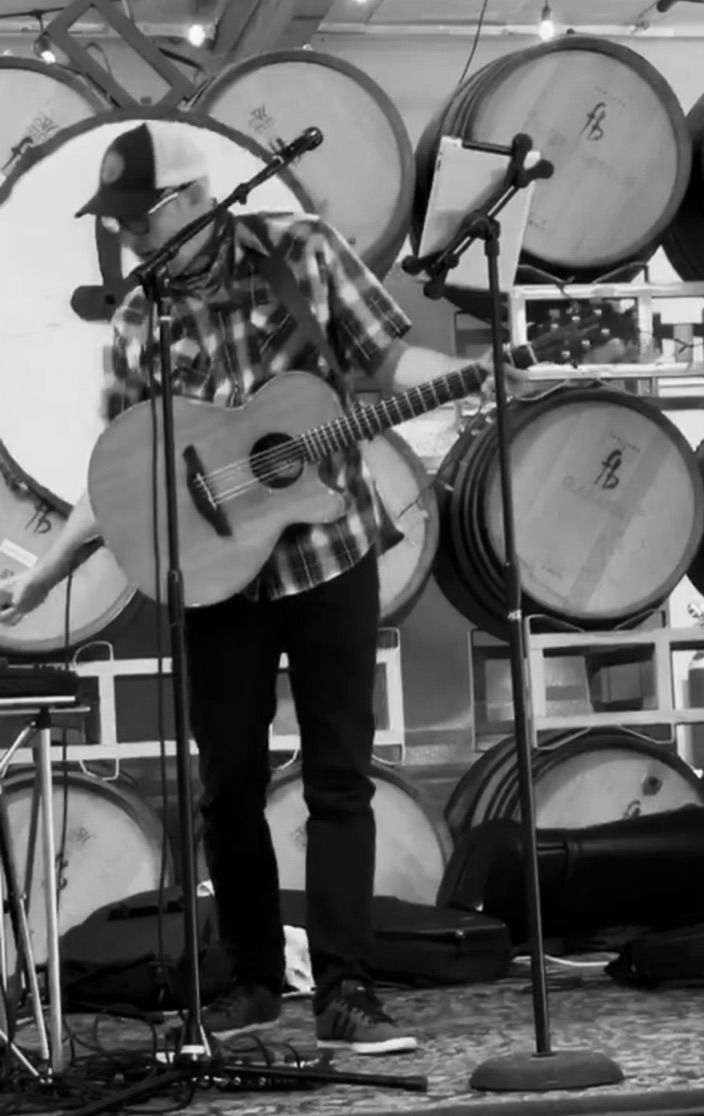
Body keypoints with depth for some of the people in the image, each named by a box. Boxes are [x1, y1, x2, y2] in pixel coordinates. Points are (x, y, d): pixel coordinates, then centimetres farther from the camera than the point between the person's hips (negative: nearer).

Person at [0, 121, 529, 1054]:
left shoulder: (302, 250, -3)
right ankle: (255, 979, 21)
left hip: (327, 551, -2)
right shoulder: (138, 321, 3)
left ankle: (346, 993, -1)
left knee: (340, 777, -2)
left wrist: (465, 375, -22)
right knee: (228, 784, 7)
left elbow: (385, 356, -1)